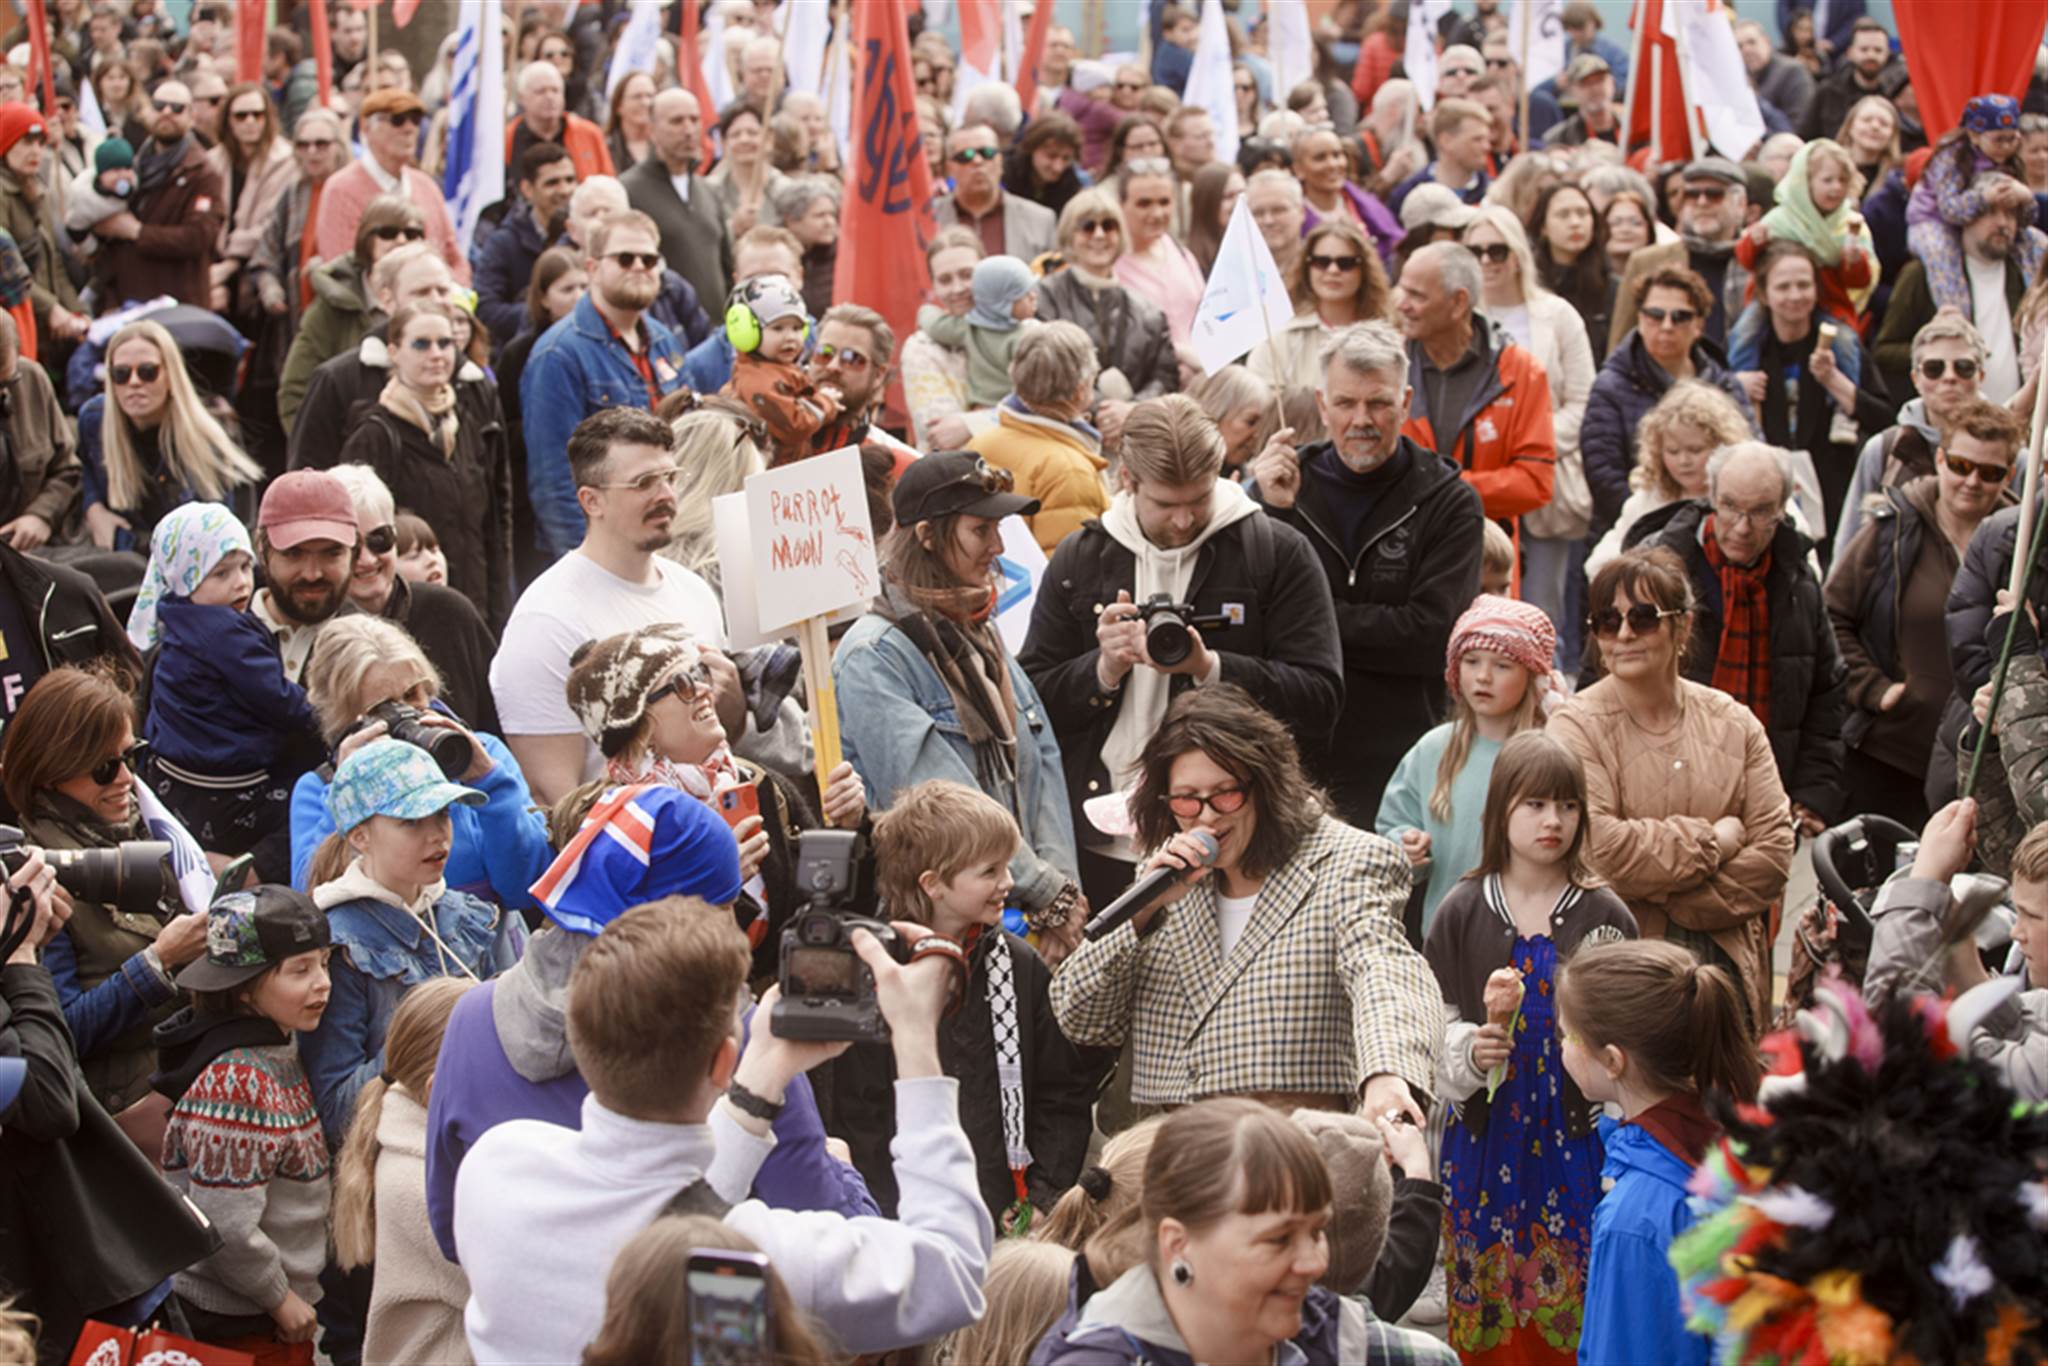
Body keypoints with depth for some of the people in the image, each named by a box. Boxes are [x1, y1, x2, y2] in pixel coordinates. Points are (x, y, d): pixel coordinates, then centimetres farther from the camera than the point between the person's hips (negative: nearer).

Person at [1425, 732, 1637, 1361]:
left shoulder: (1604, 915, 1)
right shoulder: (1462, 913, 3)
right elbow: (1430, 1025, 4)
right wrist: (1468, 1052, -14)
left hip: (1576, 1141, -1)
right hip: (1485, 1141, 1)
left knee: (1573, 1311, -2)